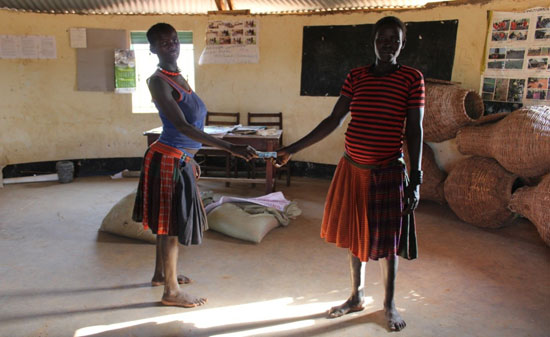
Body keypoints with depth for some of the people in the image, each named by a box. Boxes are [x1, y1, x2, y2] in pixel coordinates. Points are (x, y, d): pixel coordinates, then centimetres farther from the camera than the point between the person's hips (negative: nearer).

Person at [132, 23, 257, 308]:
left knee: (168, 221, 20)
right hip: (168, 159, -9)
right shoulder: (158, 81, -16)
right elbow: (182, 126, -27)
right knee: (171, 224, 0)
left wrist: (190, 158, 23)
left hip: (179, 159, 9)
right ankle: (171, 291, 14)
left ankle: (161, 273, 38)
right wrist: (231, 148, -33)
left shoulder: (177, 78, 12)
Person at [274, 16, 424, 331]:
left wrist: (416, 179, -11)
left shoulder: (412, 78, -5)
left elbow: (414, 130, -6)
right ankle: (357, 297, 35)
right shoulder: (356, 76, 4)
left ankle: (390, 304, 30)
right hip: (352, 169, 4)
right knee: (356, 235, 15)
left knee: (387, 241, 8)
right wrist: (293, 148, 2)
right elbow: (333, 120, 5)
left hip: (388, 172, -3)